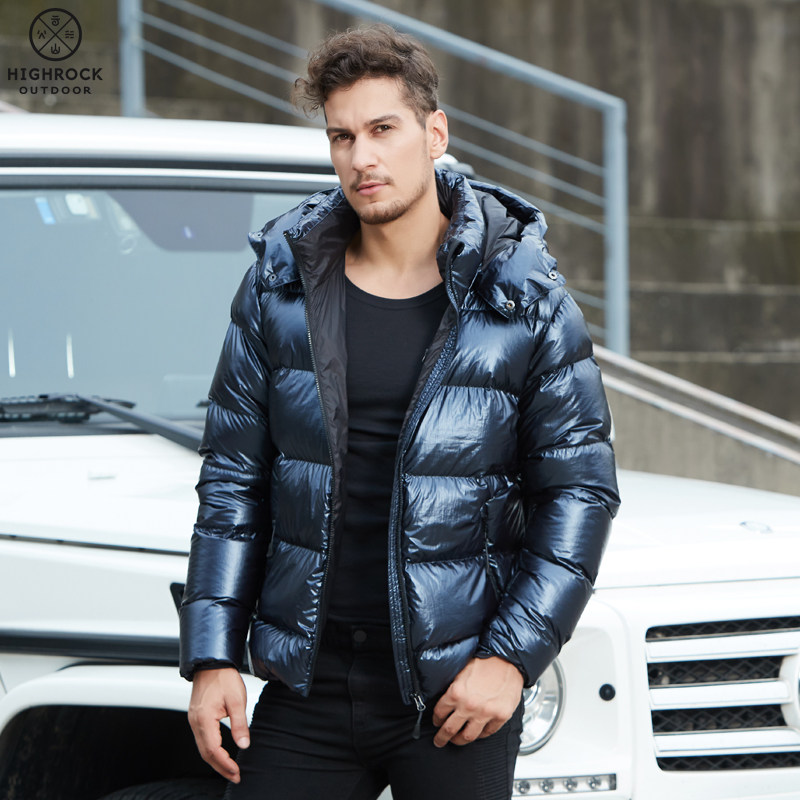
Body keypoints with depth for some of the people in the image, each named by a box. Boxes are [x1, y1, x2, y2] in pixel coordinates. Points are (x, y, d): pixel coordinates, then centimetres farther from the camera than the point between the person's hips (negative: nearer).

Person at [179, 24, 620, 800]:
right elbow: (234, 478, 7)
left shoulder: (525, 301, -3)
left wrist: (513, 655, -9)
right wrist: (212, 656, 0)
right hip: (308, 682, 2)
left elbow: (579, 489, -1)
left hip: (456, 695, -2)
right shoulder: (279, 284, 3)